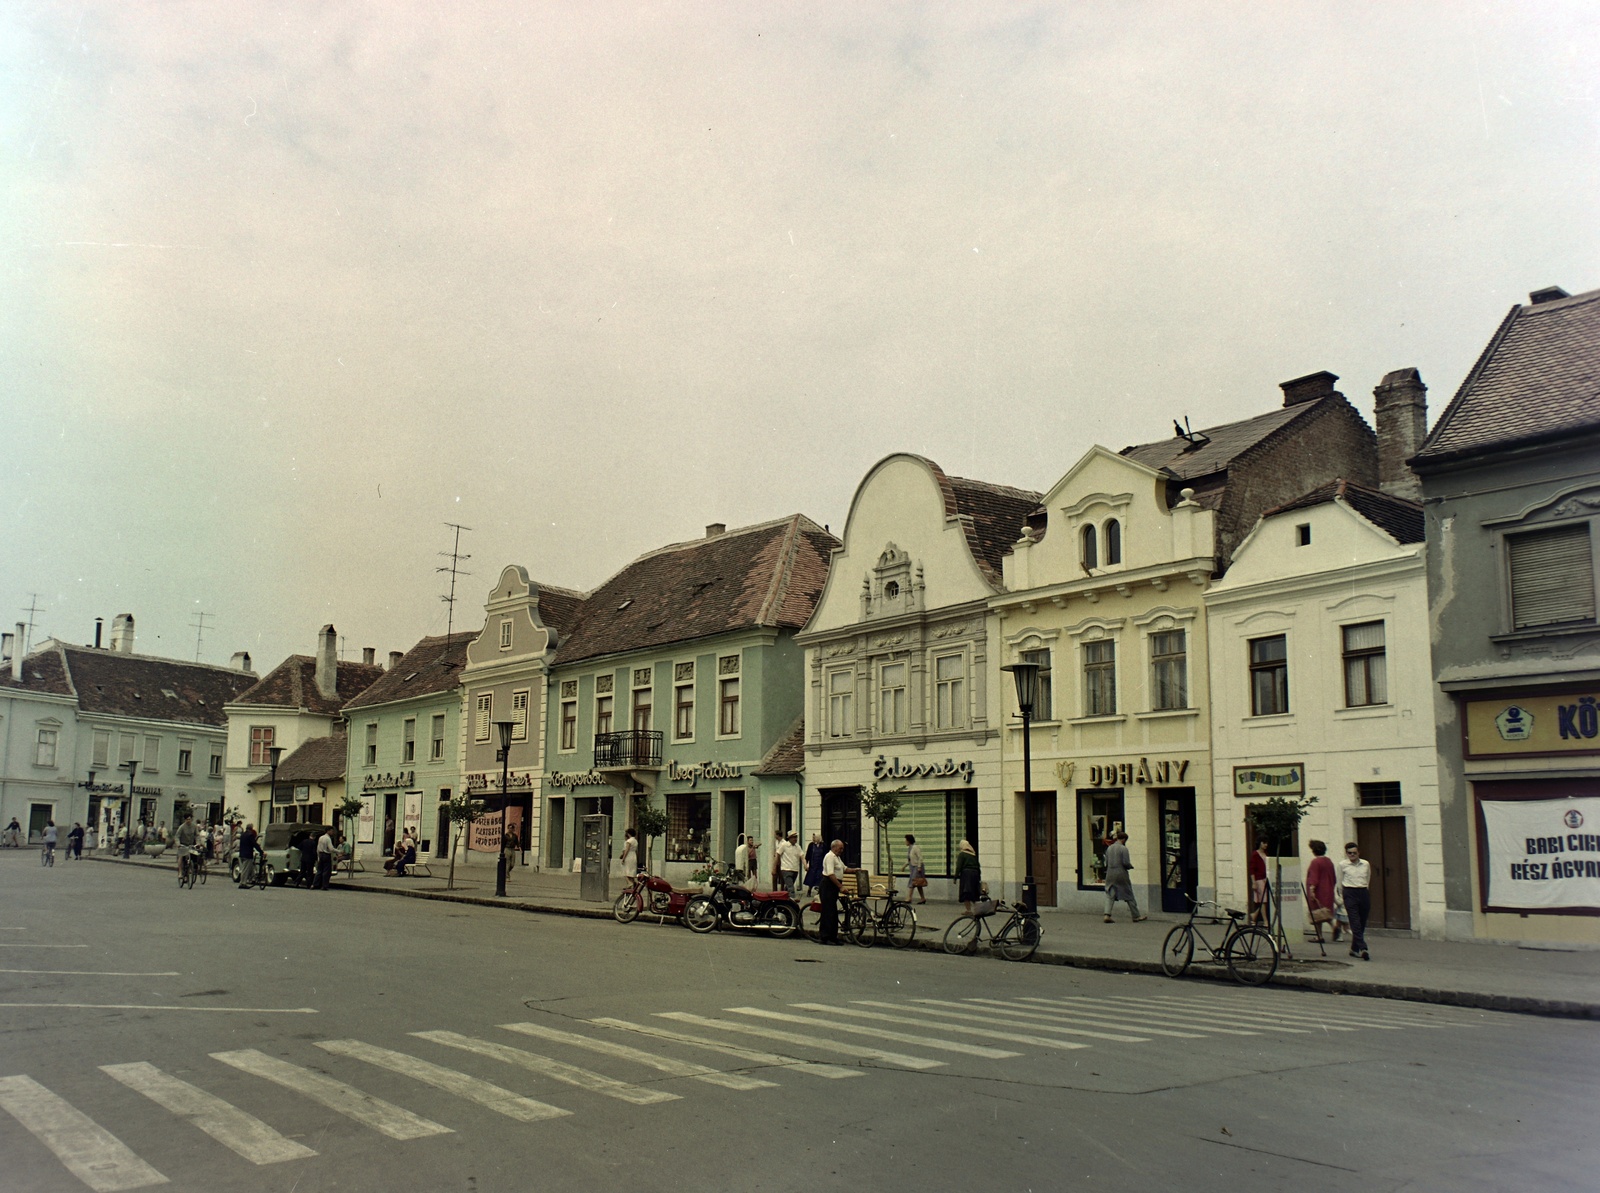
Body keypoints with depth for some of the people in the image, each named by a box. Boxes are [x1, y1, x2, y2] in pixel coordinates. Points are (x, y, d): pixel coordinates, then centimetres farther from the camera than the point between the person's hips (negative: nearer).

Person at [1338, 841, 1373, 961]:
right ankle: (1362, 949, -22)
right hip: (1350, 894, -3)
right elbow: (1340, 883, 10)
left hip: (1364, 893, 3)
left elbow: (1368, 880, 20)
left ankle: (1354, 949, 19)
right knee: (1355, 922, -13)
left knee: (1362, 923, 6)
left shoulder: (1366, 864, 7)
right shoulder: (1342, 865, 1)